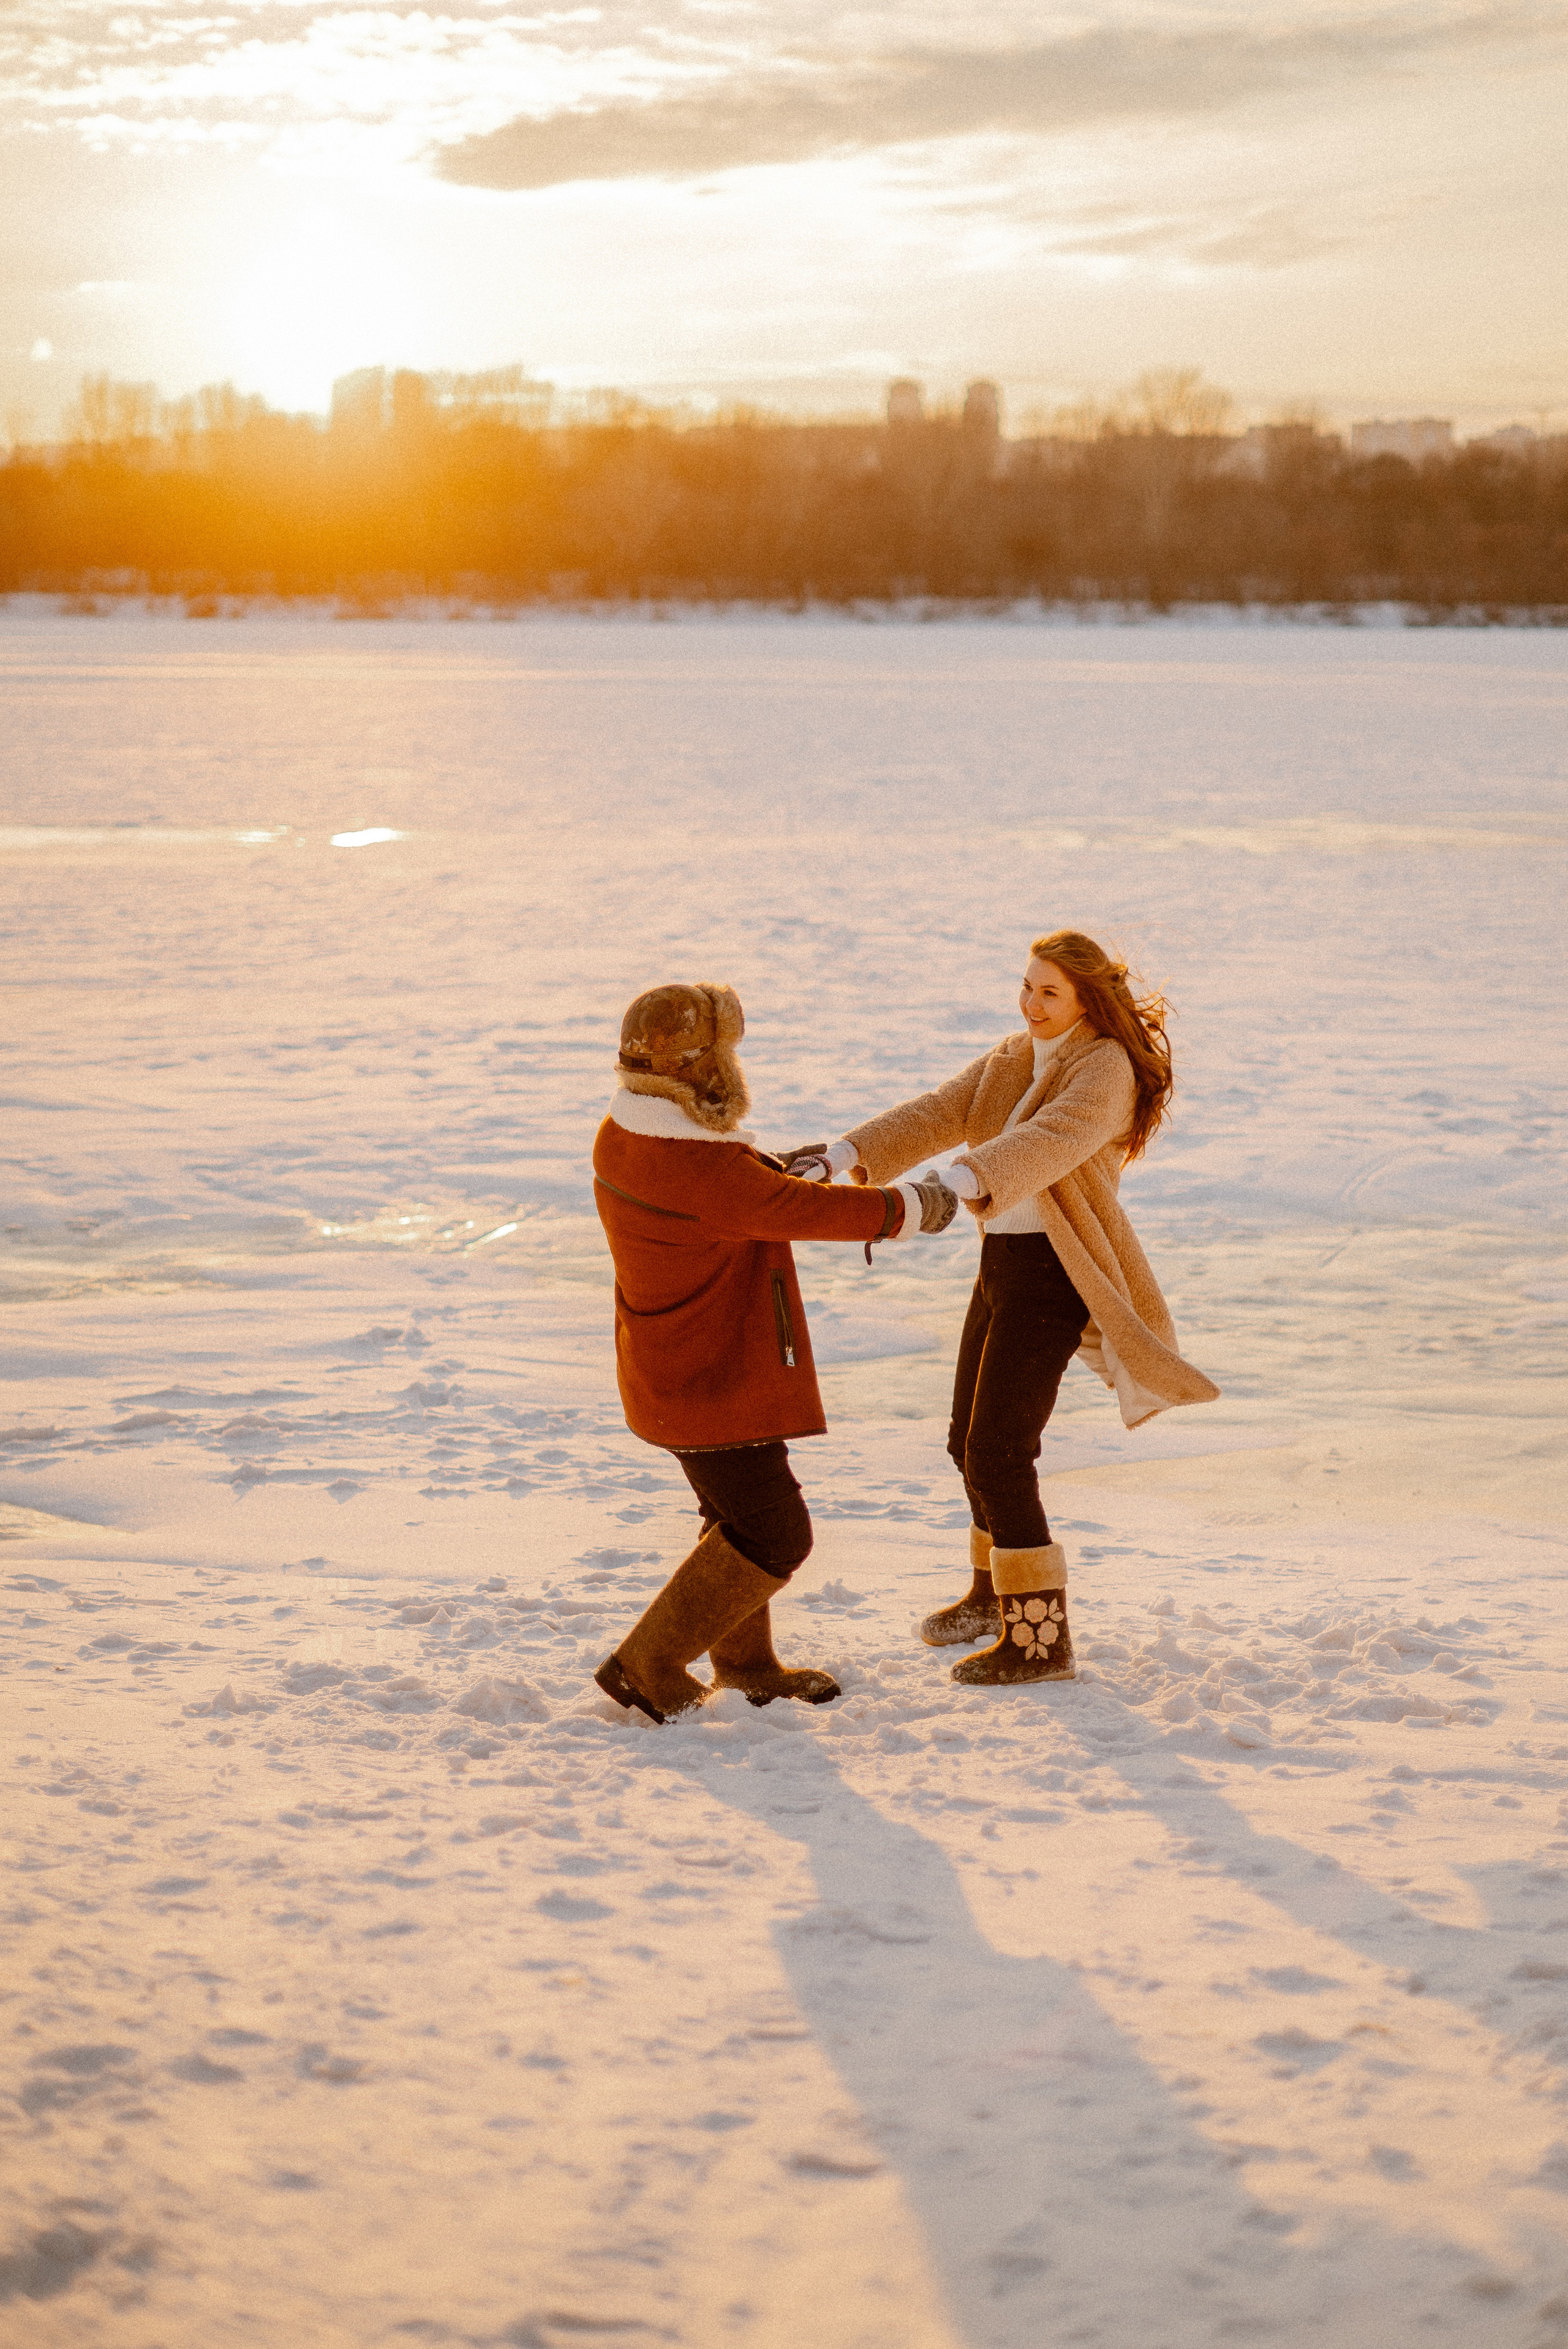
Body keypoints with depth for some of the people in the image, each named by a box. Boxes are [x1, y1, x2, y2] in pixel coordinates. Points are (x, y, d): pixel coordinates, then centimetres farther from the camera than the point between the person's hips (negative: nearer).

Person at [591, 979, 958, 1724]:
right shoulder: (701, 1167, -30)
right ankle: (648, 1665, 7)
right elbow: (803, 1210, -23)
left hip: (676, 1371, 10)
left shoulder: (626, 1135, 1)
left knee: (742, 1515, 24)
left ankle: (744, 1662, 39)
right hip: (710, 1381, -10)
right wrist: (910, 1208, -12)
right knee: (773, 1536, 2)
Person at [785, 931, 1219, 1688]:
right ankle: (996, 1591, 40)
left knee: (997, 1457, -10)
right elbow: (934, 1116, 0)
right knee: (971, 1442, 19)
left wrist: (954, 1184, -48)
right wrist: (843, 1155, -16)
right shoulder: (1012, 1059, 11)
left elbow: (1048, 1141, -33)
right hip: (1002, 1262, 9)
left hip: (1053, 1276, -9)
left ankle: (1039, 1639, -3)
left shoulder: (1105, 1067, -15)